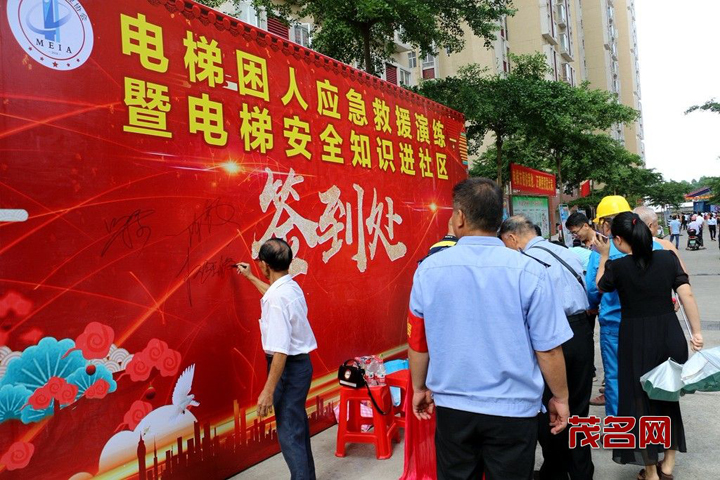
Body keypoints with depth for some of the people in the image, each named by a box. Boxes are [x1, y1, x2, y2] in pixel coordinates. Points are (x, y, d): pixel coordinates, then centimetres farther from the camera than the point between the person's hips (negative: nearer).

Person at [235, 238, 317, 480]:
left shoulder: (277, 299, -26)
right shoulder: (291, 287, 4)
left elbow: (280, 352, -27)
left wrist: (268, 391, -22)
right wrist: (250, 277, 44)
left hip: (289, 368, -10)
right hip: (300, 363, 10)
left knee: (289, 433, -1)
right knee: (297, 427, 21)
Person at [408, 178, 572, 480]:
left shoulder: (429, 269, -8)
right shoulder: (529, 271, -14)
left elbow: (417, 342, 0)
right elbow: (548, 349, -10)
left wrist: (419, 388, 15)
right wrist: (560, 398, 6)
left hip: (452, 407, 2)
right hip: (513, 409, -1)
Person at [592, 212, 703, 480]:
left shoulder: (617, 267, -11)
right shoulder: (668, 257, -4)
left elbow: (601, 286, 9)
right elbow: (687, 295, -7)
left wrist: (604, 256, 16)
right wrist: (696, 332, -1)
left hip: (636, 340, -3)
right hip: (670, 336, 4)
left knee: (640, 400, 12)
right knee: (668, 397, 21)